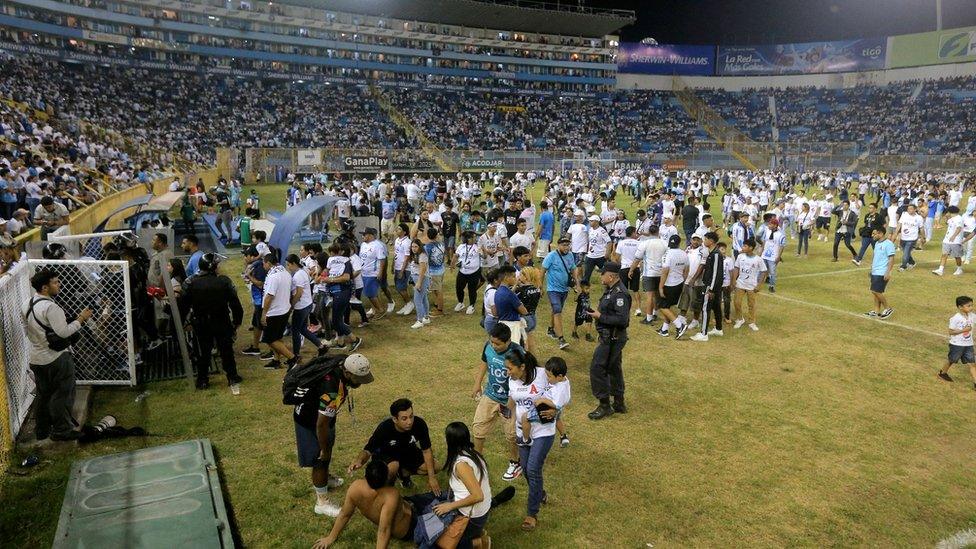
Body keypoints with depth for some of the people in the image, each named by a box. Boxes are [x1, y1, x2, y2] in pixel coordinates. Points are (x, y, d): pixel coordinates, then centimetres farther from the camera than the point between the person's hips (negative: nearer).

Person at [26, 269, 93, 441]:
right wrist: (81, 319, -16)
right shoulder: (50, 307, -23)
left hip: (37, 358, 9)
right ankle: (61, 430, 12)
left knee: (43, 394, 20)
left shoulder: (31, 303, 6)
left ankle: (41, 430, 30)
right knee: (62, 394, 4)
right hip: (56, 358, -9)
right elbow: (63, 332, -25)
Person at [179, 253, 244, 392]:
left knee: (203, 352, 16)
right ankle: (233, 380, 10)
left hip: (201, 325, 2)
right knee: (226, 352, 9)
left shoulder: (192, 282, -9)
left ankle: (202, 381, 25)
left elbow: (183, 304, -5)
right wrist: (237, 322, 0)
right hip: (222, 324, -1)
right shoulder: (224, 281, -14)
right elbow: (235, 304, -12)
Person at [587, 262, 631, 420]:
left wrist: (600, 317, -22)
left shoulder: (620, 294, -23)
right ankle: (619, 404, 30)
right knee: (613, 368, 18)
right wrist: (596, 314, 7)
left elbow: (622, 319, -29)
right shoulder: (611, 290, 9)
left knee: (597, 368, -6)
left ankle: (604, 406, 3)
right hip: (611, 337, 11)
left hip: (613, 338, -11)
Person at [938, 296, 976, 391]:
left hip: (968, 344, 5)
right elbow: (950, 332, -18)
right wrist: (963, 330, -25)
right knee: (951, 360, 15)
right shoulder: (955, 318, -20)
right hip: (957, 344, -5)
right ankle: (943, 372, 40)